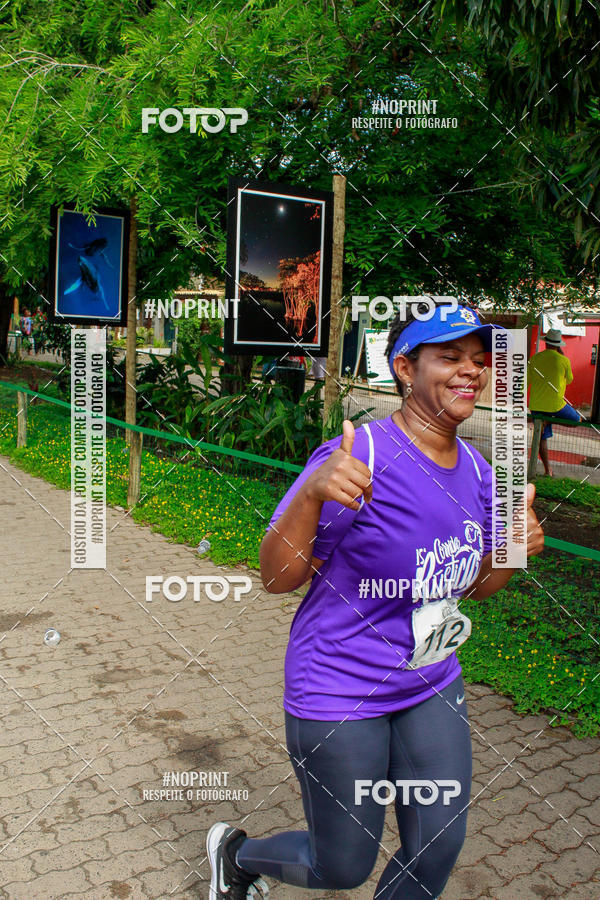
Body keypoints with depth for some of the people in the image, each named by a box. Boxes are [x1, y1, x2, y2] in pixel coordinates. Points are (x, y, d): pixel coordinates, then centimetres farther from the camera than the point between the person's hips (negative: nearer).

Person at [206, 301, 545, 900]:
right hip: (338, 696, -6)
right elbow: (277, 578, -22)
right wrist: (312, 492, -39)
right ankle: (234, 851, 42)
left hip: (433, 689, 7)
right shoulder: (359, 456, -23)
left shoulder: (475, 469, 0)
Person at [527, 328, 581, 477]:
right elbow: (569, 380, 10)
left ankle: (547, 470, 13)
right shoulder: (564, 360, -7)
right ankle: (548, 421, -1)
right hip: (555, 404, -3)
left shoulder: (534, 358, 0)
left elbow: (526, 381, 5)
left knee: (542, 437, 12)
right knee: (577, 420, 21)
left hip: (536, 405, 3)